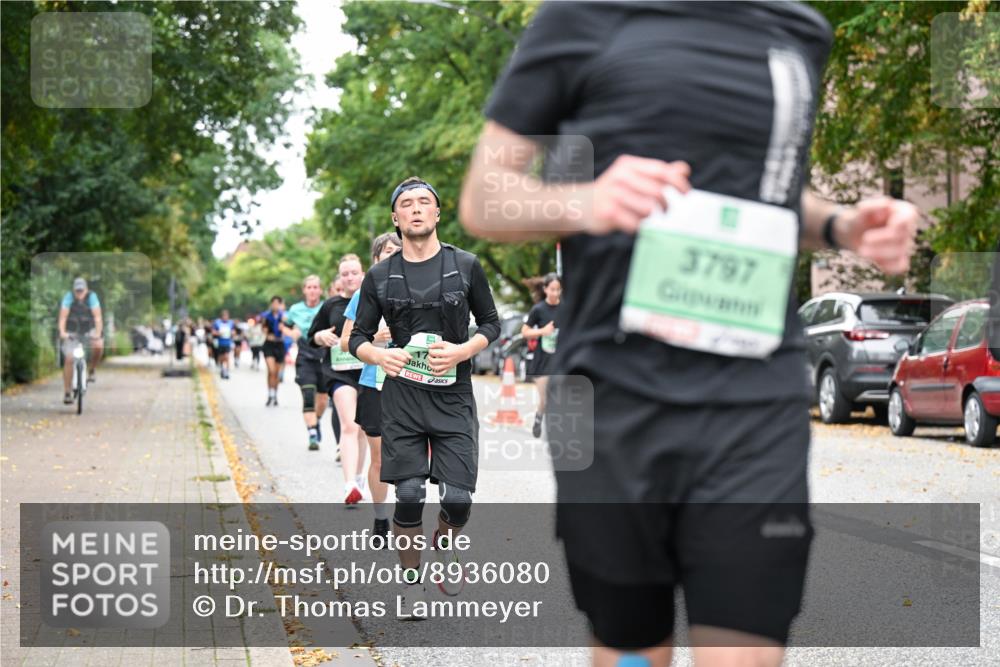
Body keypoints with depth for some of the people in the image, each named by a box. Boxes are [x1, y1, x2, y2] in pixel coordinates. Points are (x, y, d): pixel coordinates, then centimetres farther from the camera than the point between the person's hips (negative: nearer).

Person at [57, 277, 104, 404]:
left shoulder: (92, 297, -16)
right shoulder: (68, 297, -16)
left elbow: (98, 317, -23)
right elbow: (63, 317, -23)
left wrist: (98, 333, -37)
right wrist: (62, 332, -39)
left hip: (88, 331, 0)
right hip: (71, 333, 0)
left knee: (98, 346, -30)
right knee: (69, 359, -16)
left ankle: (92, 370, -2)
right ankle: (67, 392, -9)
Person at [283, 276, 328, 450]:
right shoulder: (296, 310, 1)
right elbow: (284, 326, 19)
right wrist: (292, 334, 0)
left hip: (325, 358, 1)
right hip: (305, 359, -1)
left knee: (322, 400, 12)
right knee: (308, 396, -17)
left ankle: (316, 422, 43)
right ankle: (313, 436, -17)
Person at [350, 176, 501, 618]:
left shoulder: (465, 266, 3)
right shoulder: (380, 276, 5)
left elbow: (491, 324, 10)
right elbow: (357, 337, 9)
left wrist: (462, 351, -10)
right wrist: (379, 355, -14)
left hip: (454, 399, 0)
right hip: (402, 400, 0)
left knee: (458, 501, -5)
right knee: (408, 498, -2)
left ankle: (445, 544, 29)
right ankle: (411, 580, 18)